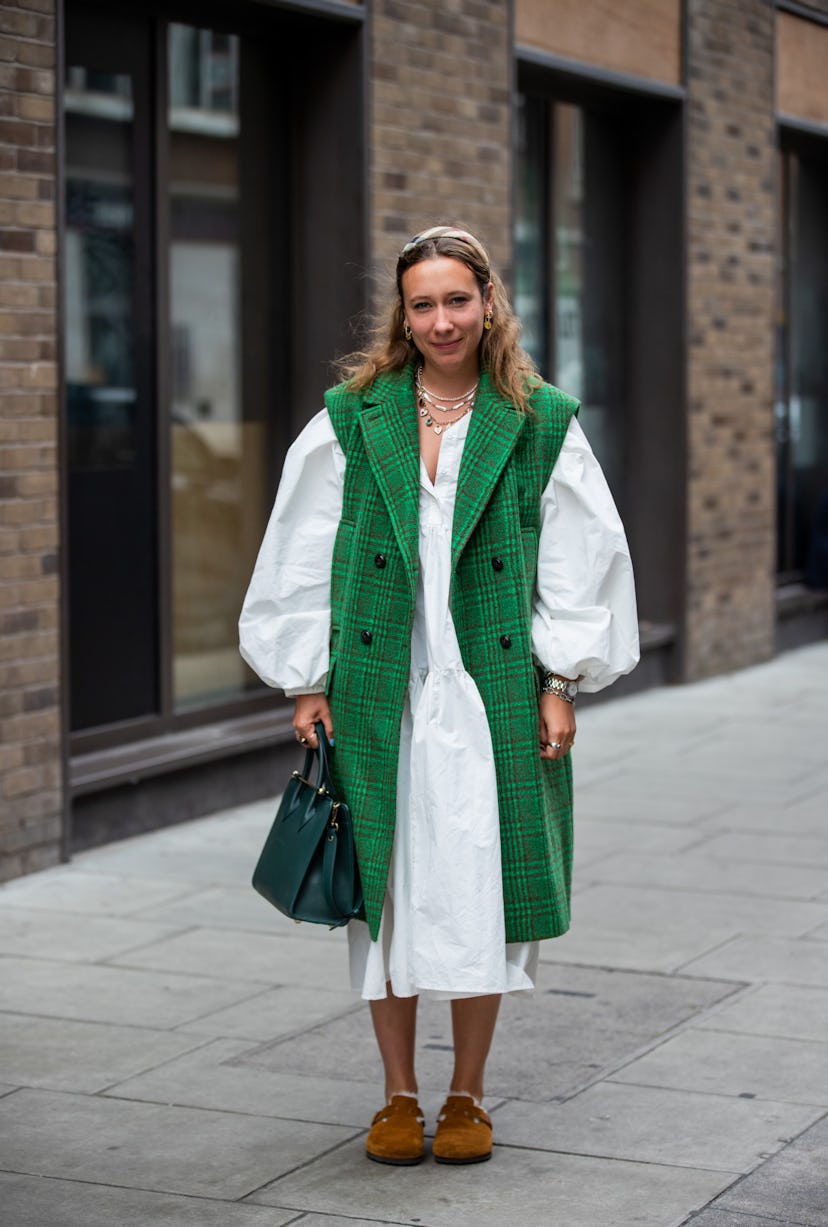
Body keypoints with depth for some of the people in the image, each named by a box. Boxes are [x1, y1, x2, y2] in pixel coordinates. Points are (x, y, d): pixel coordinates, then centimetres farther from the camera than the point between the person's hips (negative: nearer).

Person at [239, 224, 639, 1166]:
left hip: (492, 687, 0)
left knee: (480, 886, 2)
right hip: (380, 688, 1)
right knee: (388, 881, 4)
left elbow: (579, 557, 4)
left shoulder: (541, 424, 4)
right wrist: (308, 682, 3)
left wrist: (561, 682, -1)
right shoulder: (351, 422, 5)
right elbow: (304, 556, 7)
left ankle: (468, 1093, 17)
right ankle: (399, 1095, 17)